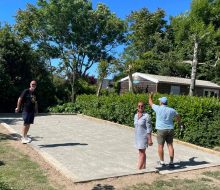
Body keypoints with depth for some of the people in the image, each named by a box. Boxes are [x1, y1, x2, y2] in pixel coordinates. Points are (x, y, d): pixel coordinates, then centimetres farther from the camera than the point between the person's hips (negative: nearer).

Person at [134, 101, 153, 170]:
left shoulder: (147, 116, -15)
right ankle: (143, 167, 23)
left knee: (141, 153, -4)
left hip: (144, 137, -7)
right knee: (142, 152, 13)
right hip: (138, 136, 7)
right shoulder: (136, 115, 6)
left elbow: (149, 128, -15)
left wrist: (149, 139, -16)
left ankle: (139, 169, -1)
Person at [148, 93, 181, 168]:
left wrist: (150, 96, 29)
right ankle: (171, 162, 8)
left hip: (161, 130, -4)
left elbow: (150, 103, 9)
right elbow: (178, 116, 20)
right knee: (170, 145, 7)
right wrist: (179, 121, 43)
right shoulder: (171, 110, 1)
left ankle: (162, 162, 15)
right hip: (170, 130, 4)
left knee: (160, 146, 7)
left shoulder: (158, 108, -9)